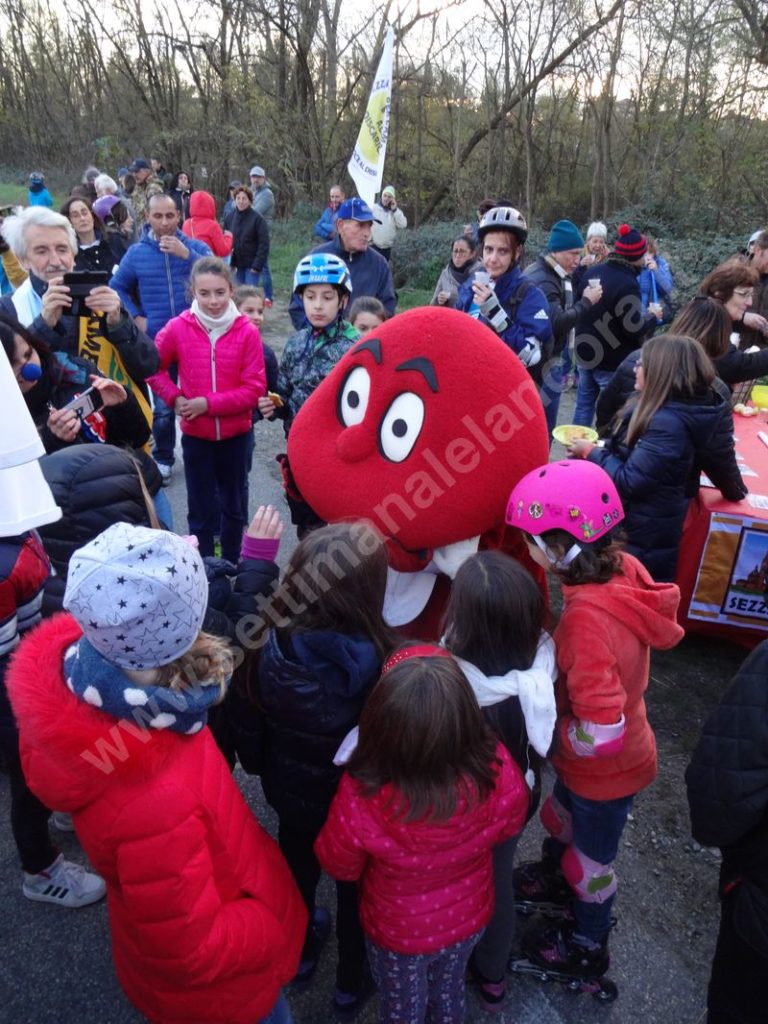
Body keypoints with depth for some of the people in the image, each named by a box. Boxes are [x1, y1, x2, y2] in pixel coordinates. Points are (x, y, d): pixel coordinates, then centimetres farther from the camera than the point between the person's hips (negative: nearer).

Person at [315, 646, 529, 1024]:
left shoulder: (361, 797, -42)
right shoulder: (496, 769, -36)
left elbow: (339, 866, -18)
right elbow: (509, 826, -11)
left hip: (398, 932, -2)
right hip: (469, 919, 2)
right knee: (450, 988, 35)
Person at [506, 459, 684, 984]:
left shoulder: (587, 619, -41)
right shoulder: (626, 569, -17)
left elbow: (600, 734, -36)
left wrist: (548, 731, -19)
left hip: (606, 769, -7)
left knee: (592, 857, 21)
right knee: (562, 813, 33)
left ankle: (586, 947, 50)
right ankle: (553, 876, 63)